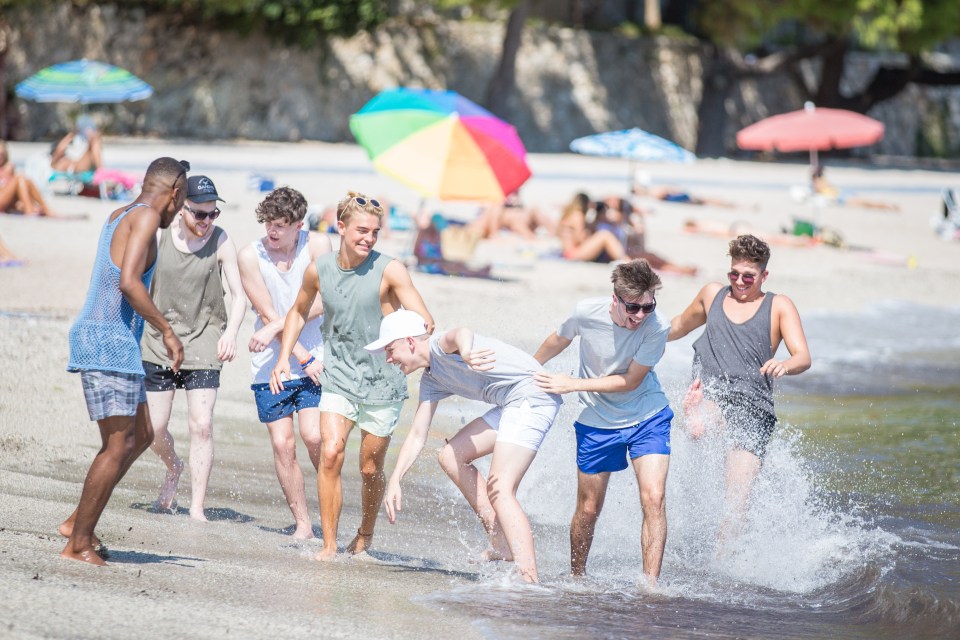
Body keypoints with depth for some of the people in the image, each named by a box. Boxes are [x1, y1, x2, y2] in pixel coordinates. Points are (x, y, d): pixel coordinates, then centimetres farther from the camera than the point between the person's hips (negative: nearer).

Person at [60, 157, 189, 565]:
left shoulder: (119, 216, 17)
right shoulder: (146, 216, -11)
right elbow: (128, 282, -23)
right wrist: (167, 331, -18)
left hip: (106, 340, 10)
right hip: (109, 341, -10)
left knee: (141, 436, 16)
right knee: (118, 447, -8)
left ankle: (78, 521, 17)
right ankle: (79, 544, -5)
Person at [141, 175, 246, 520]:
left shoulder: (221, 242, -6)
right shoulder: (159, 237, -4)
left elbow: (239, 296, -3)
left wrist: (231, 332, -20)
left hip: (203, 344, -2)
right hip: (159, 341, 2)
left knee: (201, 426, -12)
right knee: (154, 429, 4)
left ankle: (197, 508, -6)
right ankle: (174, 468, 37)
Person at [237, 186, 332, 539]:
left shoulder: (317, 245, -5)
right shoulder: (250, 255, -6)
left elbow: (319, 302, -12)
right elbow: (267, 314, -6)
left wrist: (276, 327, -21)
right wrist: (302, 357, -11)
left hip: (315, 359, -1)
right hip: (271, 363, 1)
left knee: (313, 436, -15)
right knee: (282, 444, -3)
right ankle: (302, 523, 7)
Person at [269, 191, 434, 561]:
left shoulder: (389, 271, -13)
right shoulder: (319, 270, -2)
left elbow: (425, 322, -20)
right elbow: (299, 312, 18)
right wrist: (284, 358, 9)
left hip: (382, 380, -2)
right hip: (338, 377, 2)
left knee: (370, 468, 6)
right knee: (331, 453, -17)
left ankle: (365, 535, 32)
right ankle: (329, 544, -13)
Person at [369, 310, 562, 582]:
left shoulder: (440, 346, -10)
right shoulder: (431, 381, 18)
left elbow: (461, 334, -36)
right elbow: (417, 436, 20)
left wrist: (466, 353, -60)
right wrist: (394, 480, 9)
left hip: (531, 394, -10)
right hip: (511, 406, 10)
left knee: (499, 490, -17)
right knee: (452, 456, 14)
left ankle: (530, 580, -26)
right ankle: (502, 545, 9)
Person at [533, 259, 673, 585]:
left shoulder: (657, 327, -25)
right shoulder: (587, 311, -22)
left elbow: (630, 381, -17)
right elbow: (559, 340, 2)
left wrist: (573, 384, -19)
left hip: (647, 418, -1)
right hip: (598, 421, 1)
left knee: (654, 498, -18)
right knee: (588, 509, 10)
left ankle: (651, 583, -17)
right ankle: (576, 576, 32)